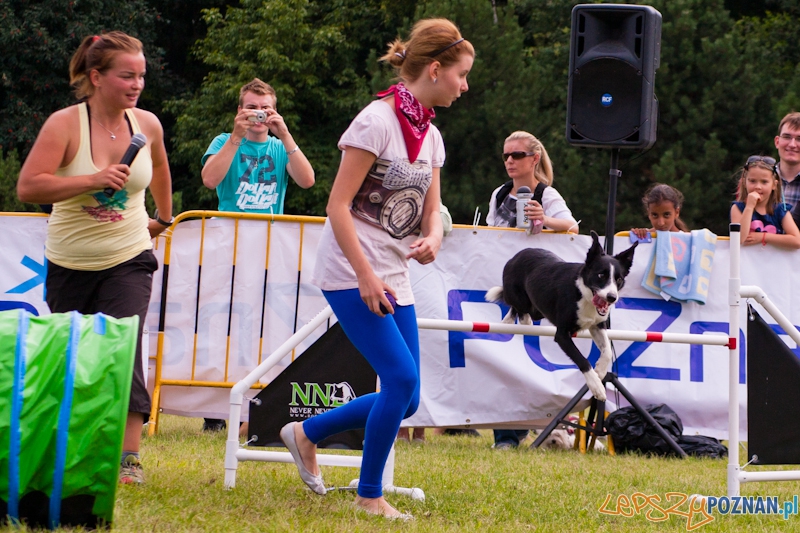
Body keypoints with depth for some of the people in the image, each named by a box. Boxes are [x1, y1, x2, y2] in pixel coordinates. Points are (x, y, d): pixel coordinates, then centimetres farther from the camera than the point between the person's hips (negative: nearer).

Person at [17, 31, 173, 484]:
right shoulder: (65, 124, -13)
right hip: (70, 264, -1)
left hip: (128, 260, 1)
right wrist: (93, 180, -30)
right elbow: (28, 187, -23)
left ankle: (130, 457, -20)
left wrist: (163, 217, 31)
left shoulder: (147, 125, -1)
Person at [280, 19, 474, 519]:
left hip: (394, 280, 8)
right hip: (351, 274, -8)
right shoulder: (378, 121, -13)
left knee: (405, 399, 4)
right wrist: (366, 278, -21)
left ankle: (307, 432, 24)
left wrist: (432, 240, -11)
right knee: (402, 379, -16)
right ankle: (369, 495, -2)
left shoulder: (431, 136, 11)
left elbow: (431, 213, 13)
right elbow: (338, 206, -16)